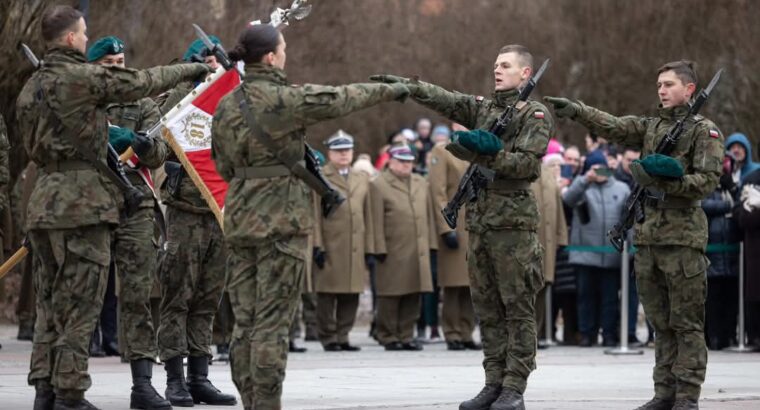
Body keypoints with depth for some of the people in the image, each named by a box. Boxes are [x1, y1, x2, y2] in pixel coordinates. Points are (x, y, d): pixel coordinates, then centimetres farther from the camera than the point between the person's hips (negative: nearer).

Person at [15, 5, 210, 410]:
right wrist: (189, 69, 13)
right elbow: (143, 82, -2)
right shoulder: (83, 76, -10)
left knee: (50, 300, 12)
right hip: (82, 199, -8)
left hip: (44, 198, 8)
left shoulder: (30, 87, 15)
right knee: (80, 301, -5)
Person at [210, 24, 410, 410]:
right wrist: (390, 90, 13)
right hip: (282, 218, -7)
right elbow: (340, 99, -2)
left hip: (240, 218, 7)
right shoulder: (283, 99, -13)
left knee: (245, 320, 8)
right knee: (272, 320, -5)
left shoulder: (225, 106, 8)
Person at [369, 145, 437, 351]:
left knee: (413, 296, 6)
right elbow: (377, 221, -6)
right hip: (393, 252, -5)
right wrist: (380, 248, -11)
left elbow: (429, 216, 18)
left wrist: (432, 243, 11)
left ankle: (406, 336, 13)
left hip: (418, 252, 5)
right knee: (390, 296, 0)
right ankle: (388, 337, 7)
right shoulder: (378, 185, -1)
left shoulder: (421, 183, 17)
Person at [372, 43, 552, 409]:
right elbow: (445, 99, 3)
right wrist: (406, 86, -13)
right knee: (487, 308, 8)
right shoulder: (482, 109, 16)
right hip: (479, 219, 7)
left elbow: (529, 162, -13)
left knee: (518, 308, -4)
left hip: (514, 220, -7)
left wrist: (483, 156, -23)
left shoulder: (535, 115, -2)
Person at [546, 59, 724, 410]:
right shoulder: (650, 127, 15)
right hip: (649, 233, 6)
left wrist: (664, 182, -22)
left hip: (683, 235, -6)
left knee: (687, 323, -4)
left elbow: (708, 181, -10)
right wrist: (577, 111, -18)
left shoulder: (704, 131, -1)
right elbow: (613, 126, -1)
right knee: (661, 323, 9)